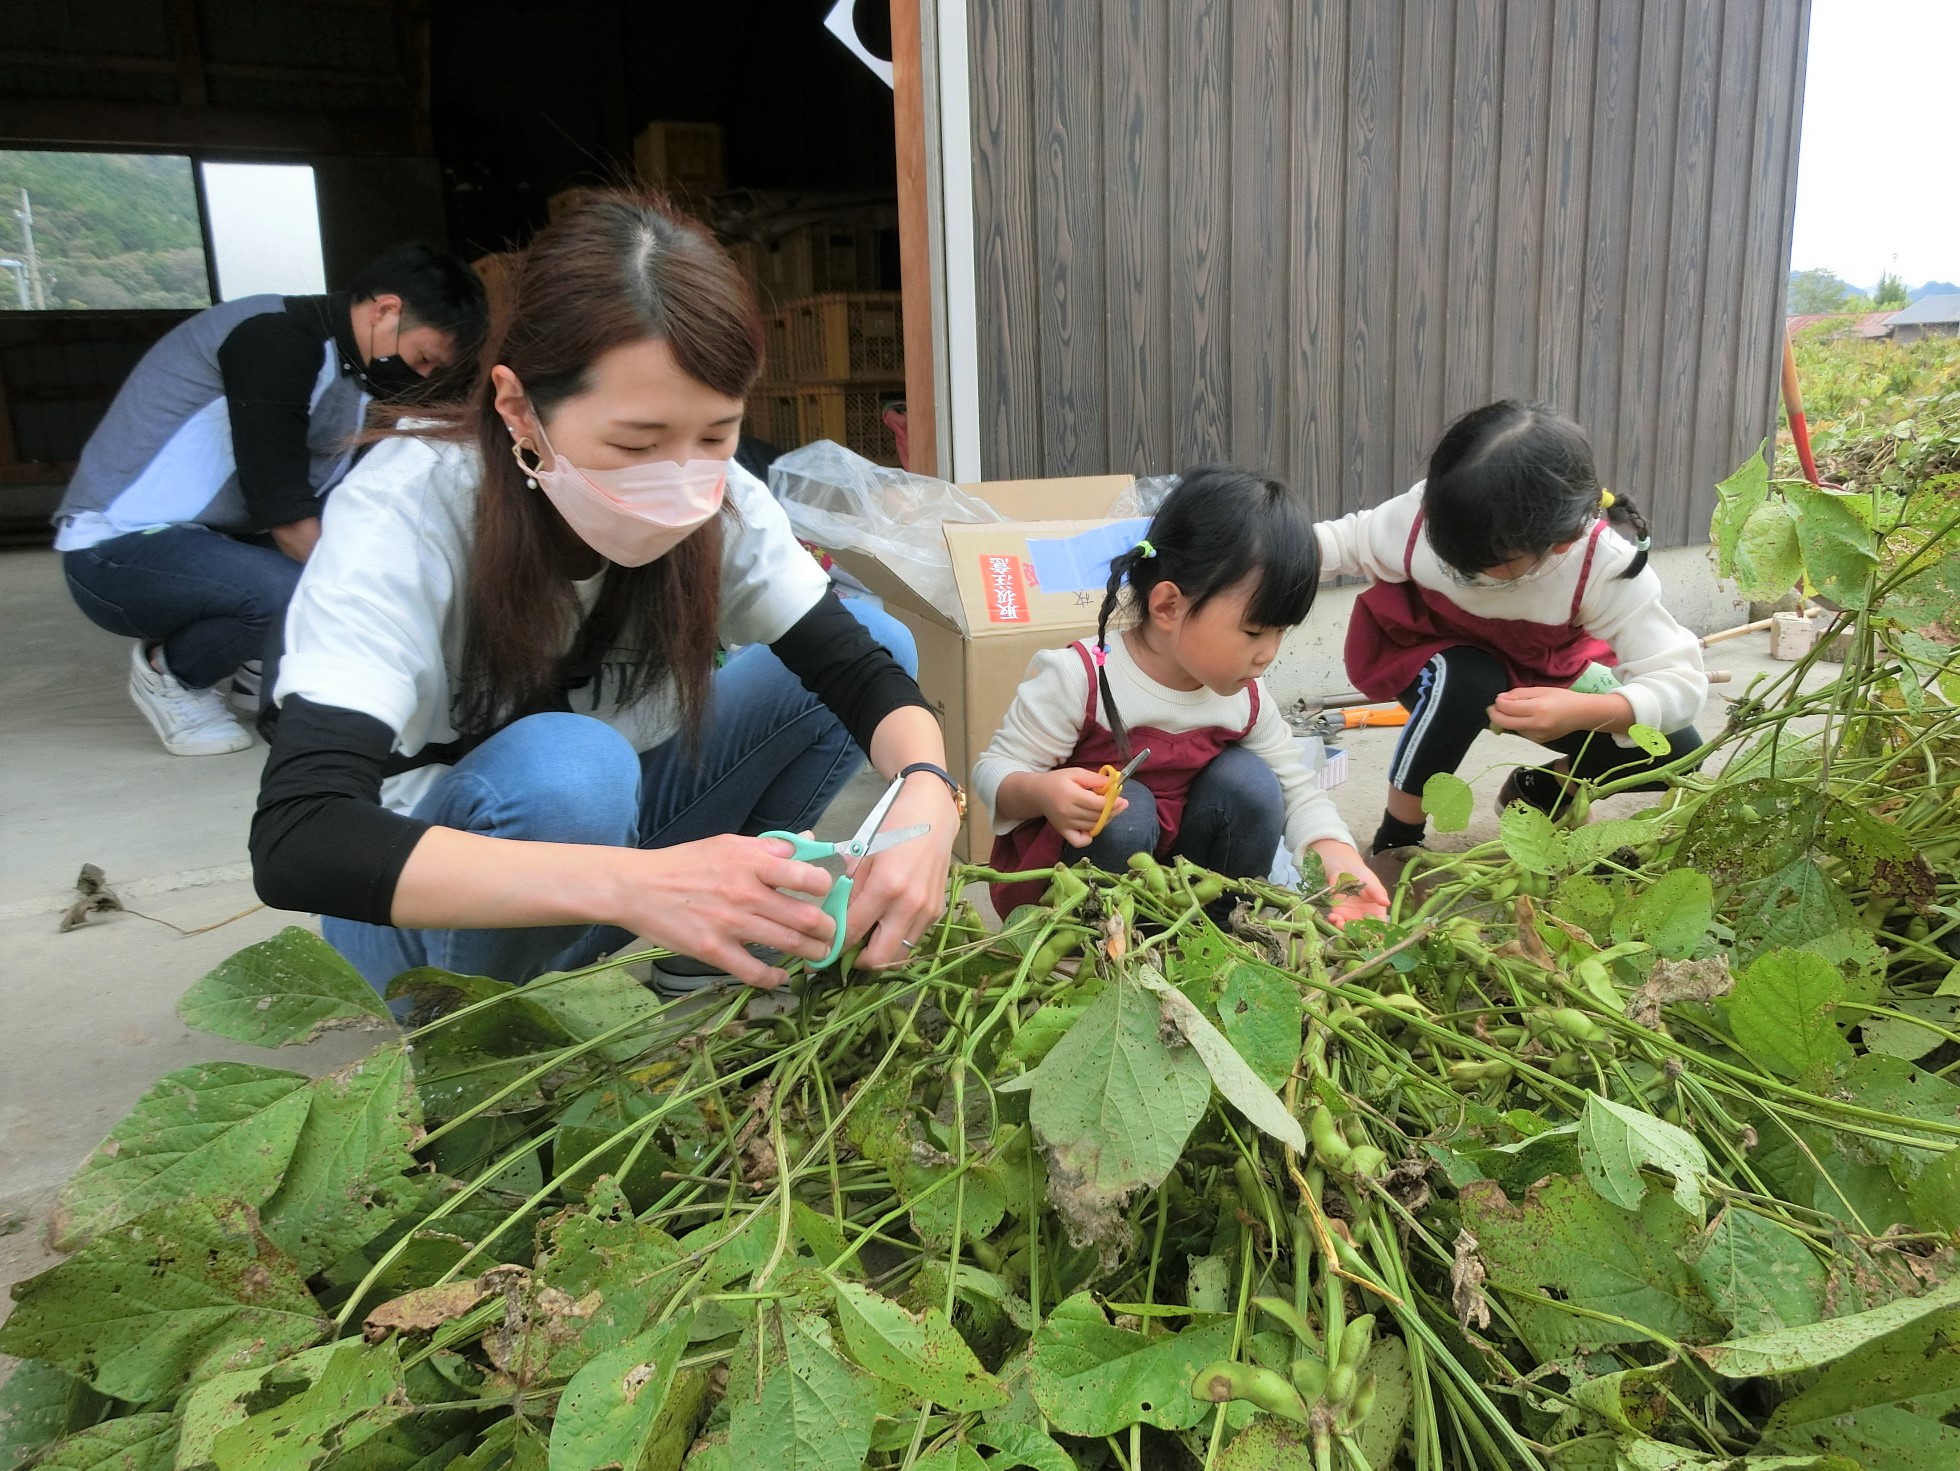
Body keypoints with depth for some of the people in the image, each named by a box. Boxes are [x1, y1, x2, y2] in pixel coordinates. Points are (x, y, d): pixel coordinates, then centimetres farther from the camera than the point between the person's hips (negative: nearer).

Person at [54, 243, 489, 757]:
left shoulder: (354, 371, 5)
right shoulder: (275, 339, -21)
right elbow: (283, 511, -25)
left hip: (211, 541, 9)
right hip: (116, 551, -9)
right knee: (295, 594, -35)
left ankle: (261, 664, 7)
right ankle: (169, 672, -3)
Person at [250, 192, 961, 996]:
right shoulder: (403, 515, -29)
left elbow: (862, 670, -14)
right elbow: (294, 842, -40)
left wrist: (925, 796, -39)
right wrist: (633, 882, -53)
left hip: (603, 818, 5)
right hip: (422, 907, -4)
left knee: (873, 633, -9)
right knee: (564, 766, -38)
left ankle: (715, 956, -1)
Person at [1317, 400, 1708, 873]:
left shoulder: (1604, 567, -34)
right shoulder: (1420, 516, -33)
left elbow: (1680, 680, -33)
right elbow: (1350, 542, -13)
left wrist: (1585, 711, -53)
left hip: (1541, 676, 2)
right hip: (1428, 652, -1)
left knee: (1676, 752, -15)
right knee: (1467, 681, -40)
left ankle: (1538, 789, 17)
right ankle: (1395, 841, -16)